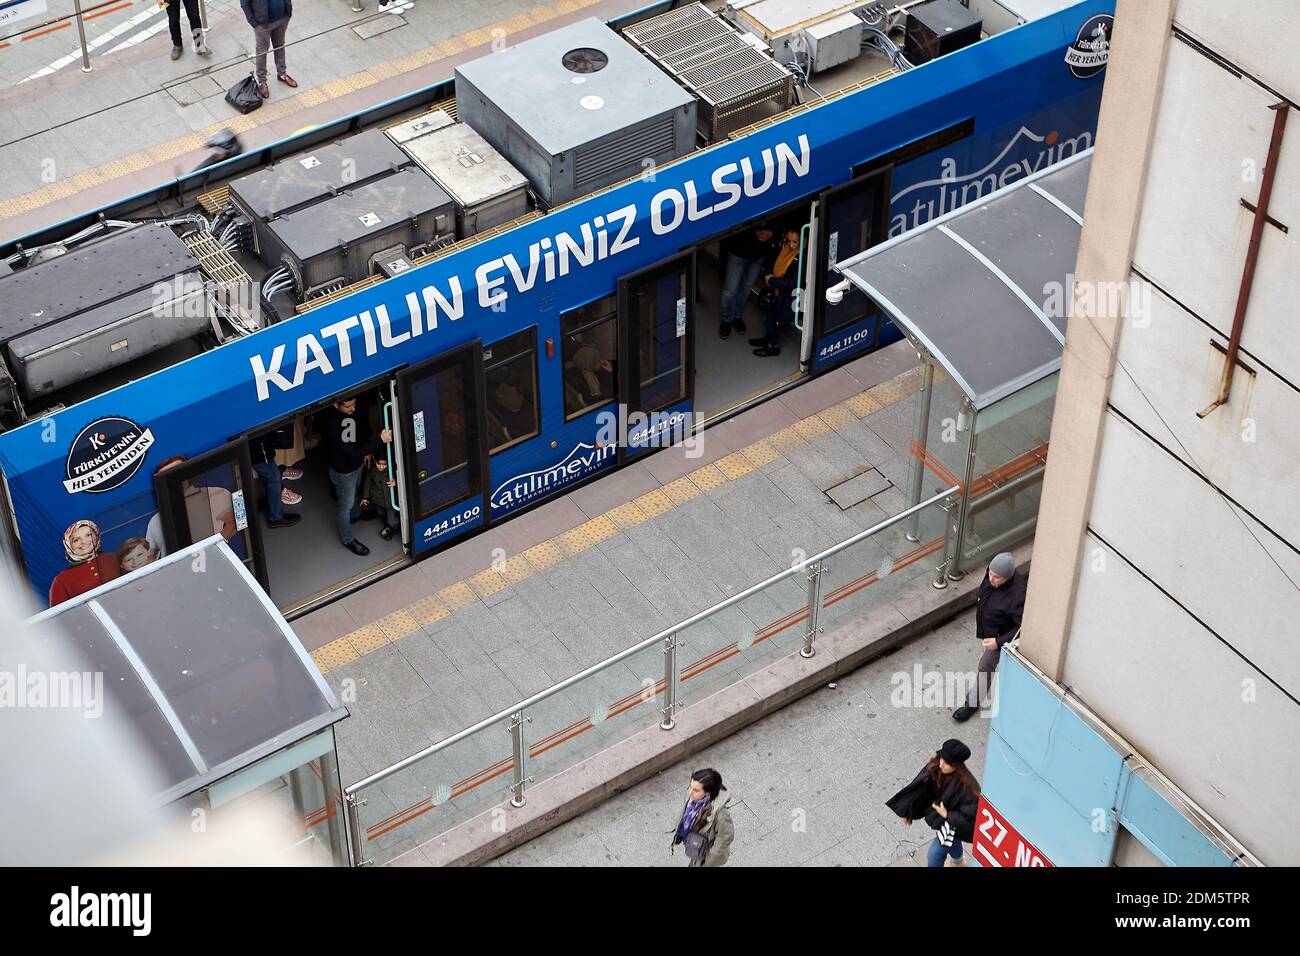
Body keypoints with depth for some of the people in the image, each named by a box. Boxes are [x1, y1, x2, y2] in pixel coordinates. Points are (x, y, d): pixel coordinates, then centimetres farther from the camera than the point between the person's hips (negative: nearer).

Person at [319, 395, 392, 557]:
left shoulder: (353, 409, -19)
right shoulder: (330, 425, -42)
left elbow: (363, 426, 5)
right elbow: (351, 453, -37)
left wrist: (367, 451, 5)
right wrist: (380, 440, -39)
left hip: (358, 463, 7)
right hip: (343, 470, -7)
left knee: (354, 491, 35)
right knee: (346, 504, 16)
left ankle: (355, 514, 64)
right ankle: (347, 539, 39)